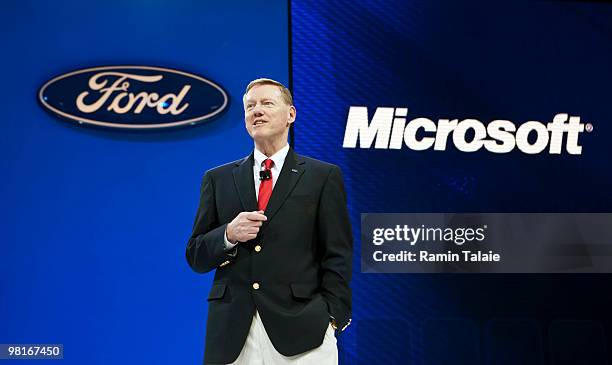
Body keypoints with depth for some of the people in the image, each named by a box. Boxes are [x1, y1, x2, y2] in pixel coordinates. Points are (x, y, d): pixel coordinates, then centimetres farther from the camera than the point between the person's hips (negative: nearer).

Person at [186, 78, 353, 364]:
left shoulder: (324, 176, 4)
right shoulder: (218, 179, 11)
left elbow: (338, 256, 1)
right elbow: (196, 257, 10)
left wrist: (332, 317, -8)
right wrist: (228, 235, -8)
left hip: (300, 331, -2)